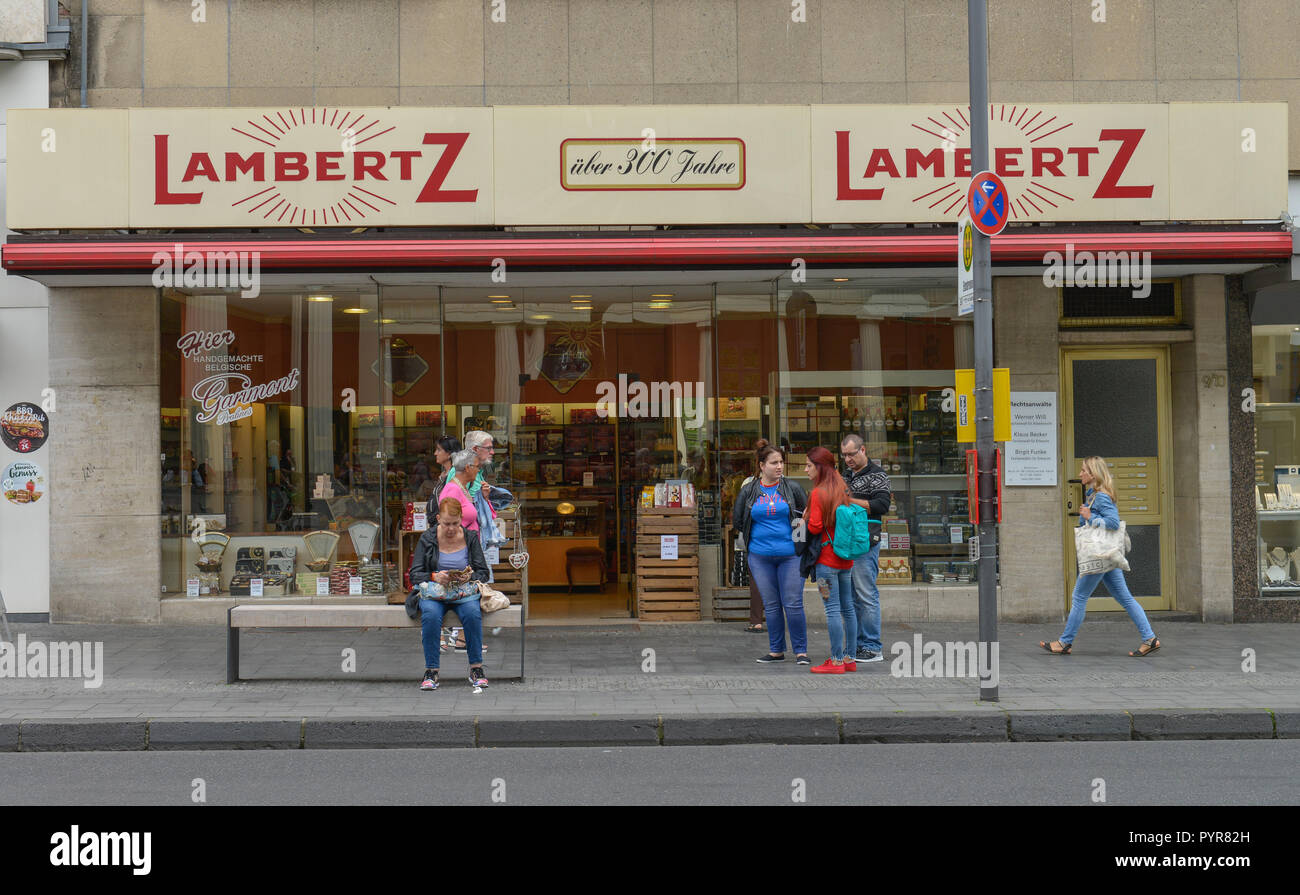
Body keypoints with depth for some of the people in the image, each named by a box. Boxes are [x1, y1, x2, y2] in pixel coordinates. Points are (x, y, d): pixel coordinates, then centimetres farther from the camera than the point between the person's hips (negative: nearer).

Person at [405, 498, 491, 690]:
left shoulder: (470, 538, 6)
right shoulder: (427, 539, 2)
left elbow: (483, 573, 7)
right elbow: (414, 575, 1)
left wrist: (469, 576, -16)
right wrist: (434, 577, -20)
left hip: (464, 592, 1)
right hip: (433, 592, -1)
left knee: (473, 612, -34)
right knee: (431, 615, -35)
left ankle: (476, 668, -23)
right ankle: (431, 671, -29)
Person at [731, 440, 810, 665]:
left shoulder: (791, 488, 3)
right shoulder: (748, 490, 5)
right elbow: (737, 520, 14)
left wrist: (799, 530, 1)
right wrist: (759, 535, 11)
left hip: (790, 555, -1)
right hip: (760, 557, 2)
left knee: (793, 604, -5)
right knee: (771, 605, 8)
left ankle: (801, 651, 4)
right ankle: (776, 650, 17)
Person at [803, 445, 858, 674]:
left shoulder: (818, 493, -12)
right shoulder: (842, 489, 11)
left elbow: (815, 526, -17)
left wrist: (805, 519, 4)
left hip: (827, 558, -8)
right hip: (846, 558, 8)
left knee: (833, 609, -6)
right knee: (847, 607, 10)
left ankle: (836, 661, -6)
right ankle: (850, 657, 15)